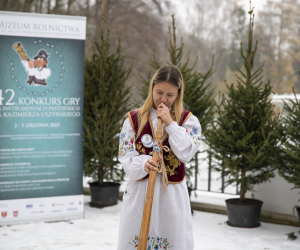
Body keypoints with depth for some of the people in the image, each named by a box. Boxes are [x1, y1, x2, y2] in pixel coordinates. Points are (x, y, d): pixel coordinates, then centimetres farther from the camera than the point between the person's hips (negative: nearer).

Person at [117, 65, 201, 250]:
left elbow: (186, 153, -12)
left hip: (172, 194, -1)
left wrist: (170, 123, -14)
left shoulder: (188, 120, 3)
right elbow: (126, 156, -2)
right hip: (139, 192, 1)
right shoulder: (134, 119, 5)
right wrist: (143, 163, -23)